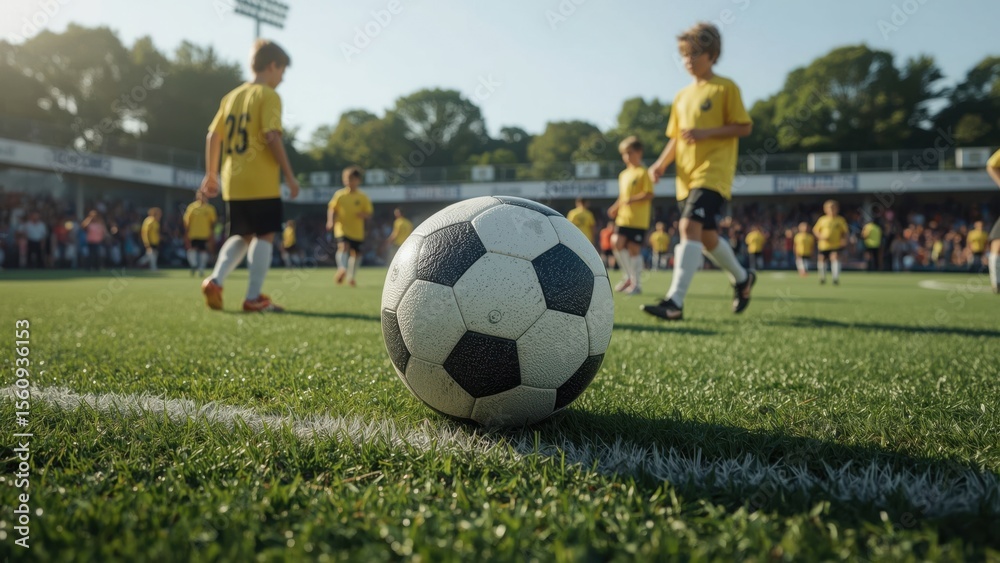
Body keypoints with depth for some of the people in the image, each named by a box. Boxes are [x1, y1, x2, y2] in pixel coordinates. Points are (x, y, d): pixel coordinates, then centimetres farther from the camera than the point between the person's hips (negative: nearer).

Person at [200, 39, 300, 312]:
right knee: (264, 236, 0)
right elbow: (272, 137, -16)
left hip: (232, 182, 7)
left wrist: (211, 174, 19)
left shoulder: (231, 96, 16)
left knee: (241, 236, 17)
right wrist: (290, 175, -11)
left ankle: (216, 280, -2)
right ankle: (254, 297, -2)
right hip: (262, 183, -7)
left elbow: (213, 136, 13)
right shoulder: (268, 96, -5)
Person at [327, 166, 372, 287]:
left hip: (357, 231, 2)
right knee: (343, 246, -27)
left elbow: (369, 213, 4)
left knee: (355, 253, 8)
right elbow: (332, 209, 6)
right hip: (342, 228, -2)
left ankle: (351, 277, 22)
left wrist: (363, 215, -18)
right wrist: (330, 220, -10)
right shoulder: (339, 195, 1)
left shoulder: (363, 197, 1)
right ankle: (342, 269, -34)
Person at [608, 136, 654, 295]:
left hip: (639, 220, -6)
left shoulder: (643, 173, -5)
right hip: (623, 218, 6)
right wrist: (615, 208, 8)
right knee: (616, 243, -9)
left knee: (633, 249, -4)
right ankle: (630, 277, 8)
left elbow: (649, 195, -14)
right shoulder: (623, 174, 16)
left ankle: (636, 284, 9)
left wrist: (631, 200, -22)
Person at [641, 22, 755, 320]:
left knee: (690, 226, -23)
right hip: (687, 176, 7)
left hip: (713, 173, -7)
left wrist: (705, 133, -17)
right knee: (706, 236, 12)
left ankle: (675, 302, -27)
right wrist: (662, 163, 2)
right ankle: (742, 278, 37)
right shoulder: (682, 96, 17)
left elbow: (744, 127, -5)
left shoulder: (726, 88, -1)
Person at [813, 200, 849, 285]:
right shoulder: (822, 220, 2)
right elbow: (815, 230, 8)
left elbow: (845, 232, 9)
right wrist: (820, 236, -10)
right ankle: (822, 277, 29)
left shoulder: (840, 220, 3)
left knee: (835, 257, -21)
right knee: (821, 259, 6)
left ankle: (836, 278, -16)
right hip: (824, 245, 2)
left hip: (836, 244, -2)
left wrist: (844, 239, -9)